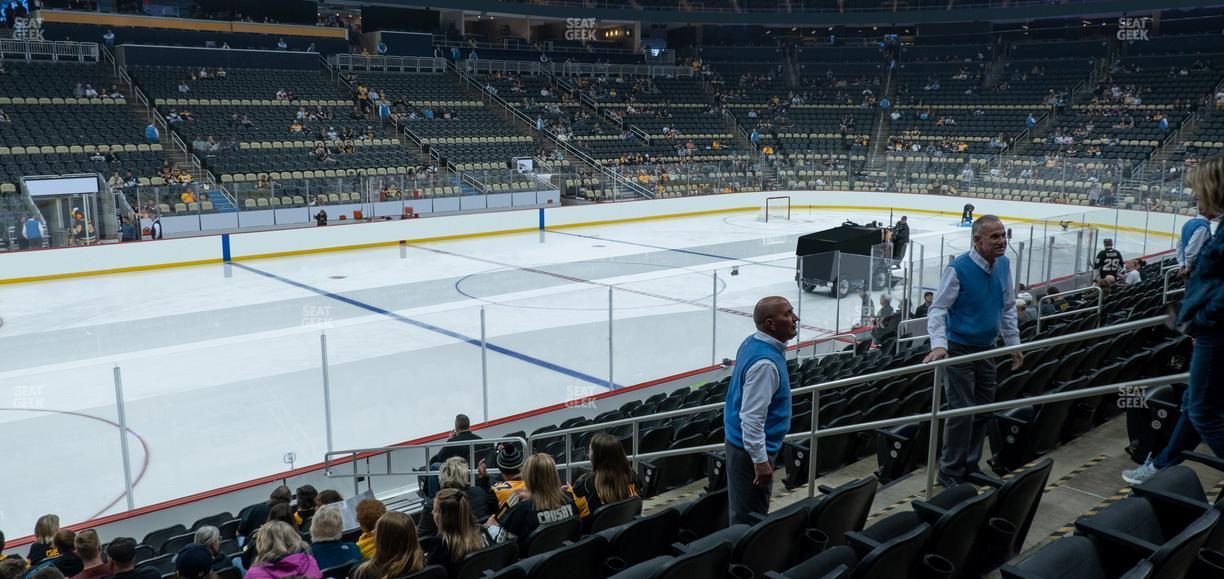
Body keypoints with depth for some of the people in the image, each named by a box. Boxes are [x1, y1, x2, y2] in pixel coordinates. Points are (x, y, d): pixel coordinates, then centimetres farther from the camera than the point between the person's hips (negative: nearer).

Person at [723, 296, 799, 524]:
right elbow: (752, 417, -28)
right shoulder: (765, 363, -27)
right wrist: (760, 460, -25)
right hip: (752, 448, -10)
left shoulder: (752, 342, 3)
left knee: (744, 511, 20)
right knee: (750, 517, 2)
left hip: (739, 440, 10)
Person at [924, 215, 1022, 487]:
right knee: (962, 413, -7)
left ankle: (970, 466, 28)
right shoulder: (958, 269, -18)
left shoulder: (1003, 265, 2)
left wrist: (1014, 344, 12)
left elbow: (1008, 308, 13)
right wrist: (939, 345, -30)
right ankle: (950, 473, 7)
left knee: (983, 411, 13)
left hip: (986, 350, 7)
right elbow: (938, 310, -17)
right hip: (959, 350, -7)